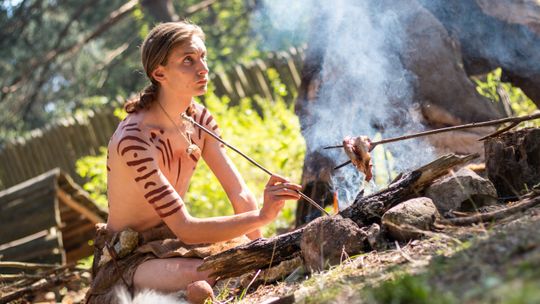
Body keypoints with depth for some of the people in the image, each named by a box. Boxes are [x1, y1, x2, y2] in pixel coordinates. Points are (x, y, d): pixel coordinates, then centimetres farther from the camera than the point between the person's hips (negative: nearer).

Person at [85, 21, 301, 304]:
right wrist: (262, 216, -38)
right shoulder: (133, 141, -26)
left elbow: (240, 196, -4)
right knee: (207, 280, -34)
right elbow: (185, 229, -30)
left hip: (172, 247, 7)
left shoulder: (199, 119, -1)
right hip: (128, 261, -7)